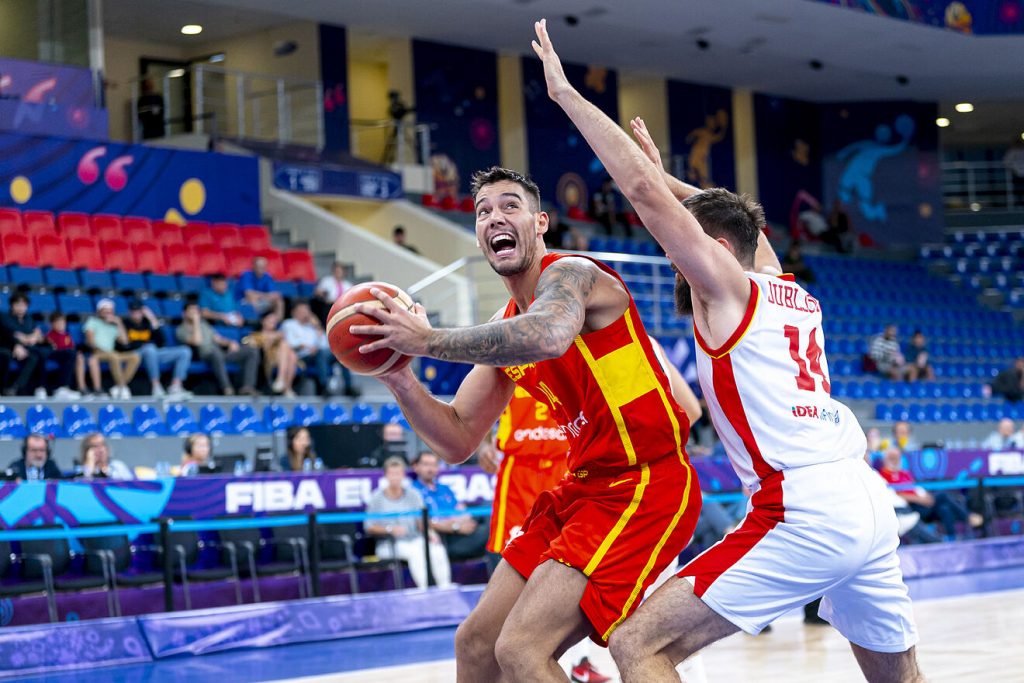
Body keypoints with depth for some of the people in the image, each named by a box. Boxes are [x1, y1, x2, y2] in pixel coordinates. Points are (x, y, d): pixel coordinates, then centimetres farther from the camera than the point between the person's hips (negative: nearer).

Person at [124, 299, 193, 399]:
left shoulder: (147, 322, 15)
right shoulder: (125, 324, 2)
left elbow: (161, 342, 5)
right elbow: (125, 345, -8)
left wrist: (154, 321, 0)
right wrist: (146, 344, -7)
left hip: (153, 354, 6)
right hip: (135, 355, -6)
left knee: (185, 351, -7)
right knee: (150, 348, -40)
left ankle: (175, 387, -25)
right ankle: (156, 387, -38)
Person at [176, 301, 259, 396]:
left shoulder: (204, 324, 26)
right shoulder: (181, 330, 3)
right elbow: (196, 341, -15)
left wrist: (230, 342, 2)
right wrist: (196, 322, -8)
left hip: (221, 351, 7)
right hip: (204, 355, -7)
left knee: (252, 351, -8)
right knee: (216, 353, -43)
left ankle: (247, 387, -20)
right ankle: (227, 389, -45)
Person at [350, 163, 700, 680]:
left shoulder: (569, 273, -13)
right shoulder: (504, 329, 13)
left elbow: (550, 335, -39)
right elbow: (457, 440, 13)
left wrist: (427, 340, -33)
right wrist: (398, 377, -4)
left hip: (644, 484, -9)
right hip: (583, 487, 9)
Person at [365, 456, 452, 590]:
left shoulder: (413, 495, 8)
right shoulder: (377, 498, 0)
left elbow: (421, 521, 7)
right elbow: (370, 528, -1)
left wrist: (429, 532, -14)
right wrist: (390, 530, -17)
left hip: (415, 540, 3)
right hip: (389, 545, -3)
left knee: (438, 550, -27)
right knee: (416, 552, -34)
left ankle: (445, 587, -24)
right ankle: (424, 589, -39)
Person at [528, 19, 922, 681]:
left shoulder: (729, 287, 0)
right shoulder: (795, 296, 19)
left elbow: (644, 192, -7)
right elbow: (747, 226, 41)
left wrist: (566, 92, -1)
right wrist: (672, 178, 47)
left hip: (802, 513, -9)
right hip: (869, 501, 9)